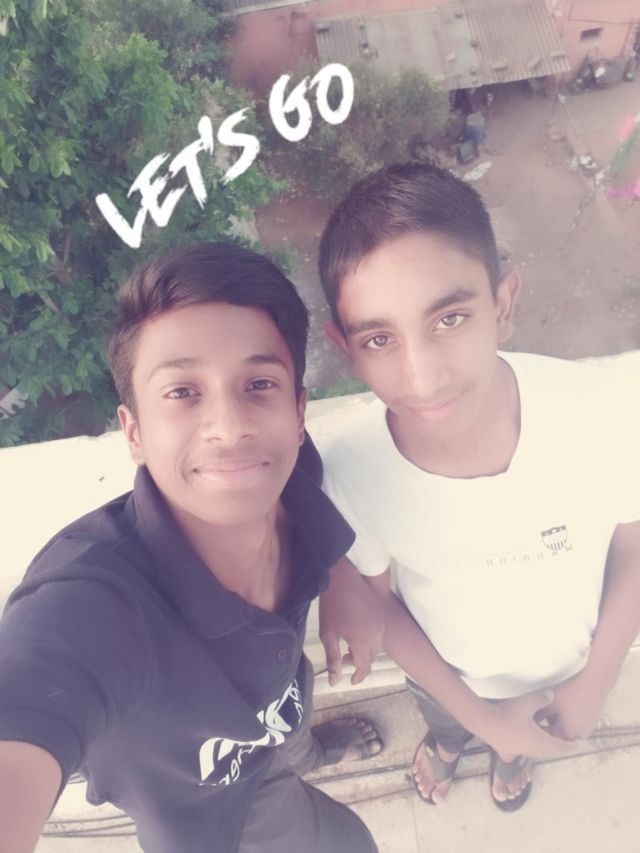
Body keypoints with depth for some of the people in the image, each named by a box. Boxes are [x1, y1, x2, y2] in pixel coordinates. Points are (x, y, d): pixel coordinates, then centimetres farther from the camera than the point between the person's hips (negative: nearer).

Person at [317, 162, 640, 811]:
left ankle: (516, 752, 74)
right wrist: (478, 714, -10)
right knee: (446, 722, 36)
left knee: (528, 739, 37)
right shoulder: (347, 473, -38)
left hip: (566, 668, 1)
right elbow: (374, 601, -16)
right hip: (445, 674, -1)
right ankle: (446, 741, 73)